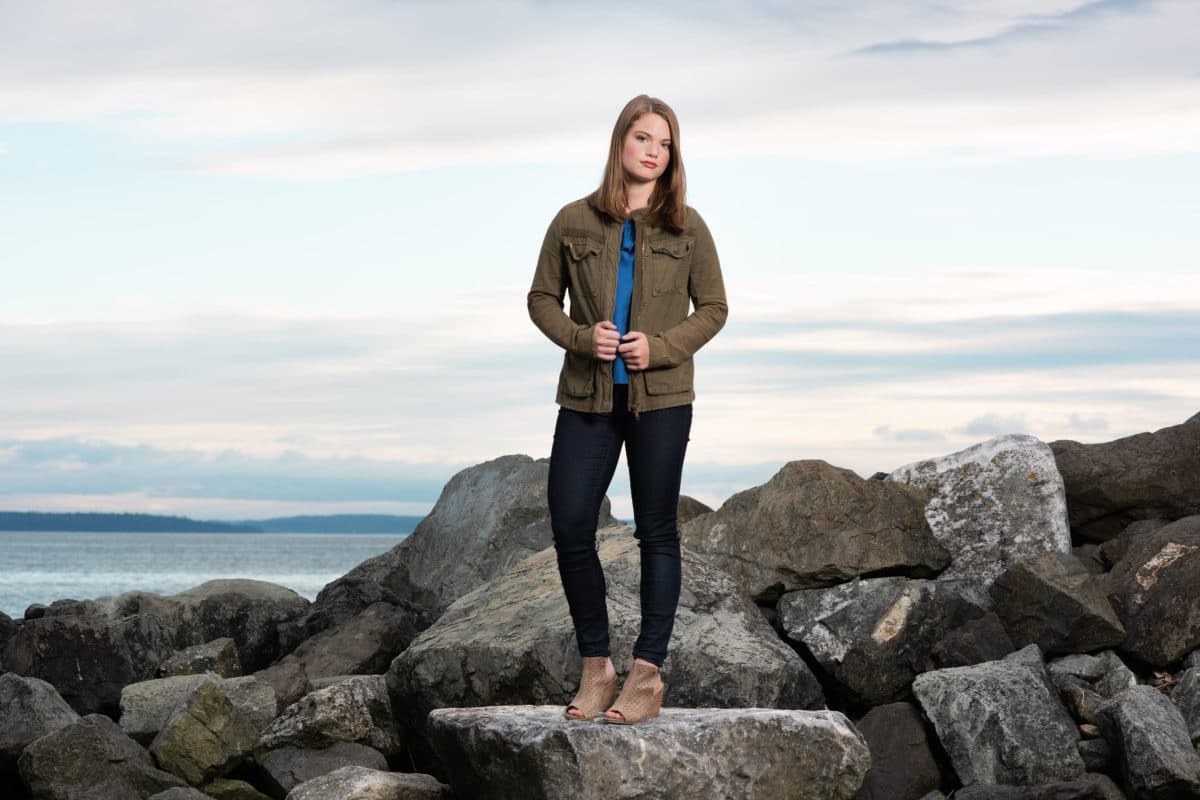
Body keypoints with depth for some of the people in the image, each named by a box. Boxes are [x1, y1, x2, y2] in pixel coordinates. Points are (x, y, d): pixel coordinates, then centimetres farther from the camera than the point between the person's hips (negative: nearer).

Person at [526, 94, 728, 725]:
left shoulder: (686, 228, 2)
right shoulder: (574, 223, 3)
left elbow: (713, 308, 5)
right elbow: (542, 298, 9)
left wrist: (659, 347, -11)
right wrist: (581, 337, -10)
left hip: (660, 397, -1)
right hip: (586, 396, 1)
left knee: (656, 531, 3)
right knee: (570, 527, -4)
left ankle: (647, 674, 8)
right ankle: (596, 666, 10)